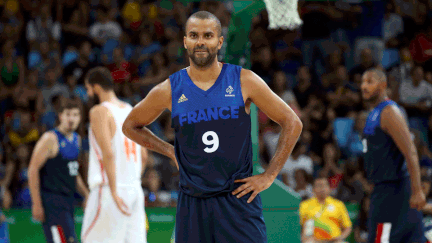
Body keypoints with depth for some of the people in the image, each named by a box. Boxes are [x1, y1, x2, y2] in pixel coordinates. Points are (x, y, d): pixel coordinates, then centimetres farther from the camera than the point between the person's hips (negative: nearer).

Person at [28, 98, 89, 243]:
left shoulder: (76, 139, 15)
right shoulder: (50, 139, -11)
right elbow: (33, 170, -14)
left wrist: (86, 195, 16)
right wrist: (36, 204, -18)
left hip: (67, 201, 9)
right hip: (52, 202, -9)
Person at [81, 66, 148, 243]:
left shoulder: (99, 112, -9)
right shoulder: (131, 111, 14)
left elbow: (108, 153, -19)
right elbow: (143, 156, 16)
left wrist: (114, 191, -20)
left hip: (109, 189, -7)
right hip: (135, 190, 7)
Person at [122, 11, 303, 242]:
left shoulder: (244, 81, -1)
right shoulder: (169, 90, 1)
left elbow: (292, 123, 4)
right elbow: (131, 126, 18)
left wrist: (268, 176, -2)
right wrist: (171, 151, 6)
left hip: (239, 196, -1)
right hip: (192, 204, 1)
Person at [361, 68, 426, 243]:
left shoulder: (389, 112, -14)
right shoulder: (374, 114, 17)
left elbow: (410, 153, -21)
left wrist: (417, 191, -27)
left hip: (393, 188, -10)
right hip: (384, 187, 10)